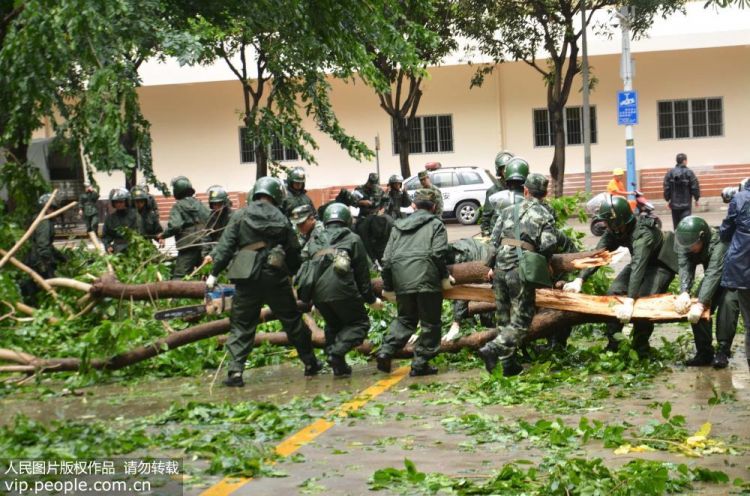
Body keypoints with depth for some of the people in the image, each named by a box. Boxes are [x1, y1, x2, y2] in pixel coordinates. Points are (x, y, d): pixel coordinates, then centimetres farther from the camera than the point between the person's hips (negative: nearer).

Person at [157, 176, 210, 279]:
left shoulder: (178, 206, -6)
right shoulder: (198, 203, 9)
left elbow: (174, 226, -18)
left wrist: (163, 235, -4)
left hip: (187, 245, -5)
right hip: (203, 243, 6)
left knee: (179, 275, -7)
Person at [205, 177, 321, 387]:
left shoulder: (240, 216, 4)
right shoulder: (282, 220, 7)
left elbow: (226, 245, -2)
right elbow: (294, 253, 11)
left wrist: (214, 273, 1)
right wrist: (295, 274, 27)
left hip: (247, 278, -1)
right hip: (276, 277, 1)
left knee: (241, 326, 5)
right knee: (292, 321, 14)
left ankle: (235, 371, -6)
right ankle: (310, 363, 24)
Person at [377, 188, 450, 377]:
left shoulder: (399, 226, 21)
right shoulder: (436, 224, 8)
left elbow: (387, 259, 17)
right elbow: (439, 253, -8)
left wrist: (388, 287, 22)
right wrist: (445, 276, 3)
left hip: (402, 281, 5)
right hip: (426, 279, -5)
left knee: (405, 319, 21)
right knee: (430, 322, 7)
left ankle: (386, 352, 5)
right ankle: (420, 364, 4)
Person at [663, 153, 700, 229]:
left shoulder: (670, 173, 1)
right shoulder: (689, 173, -8)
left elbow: (666, 188, 0)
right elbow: (695, 187, -7)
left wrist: (668, 200, 10)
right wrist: (696, 199, 6)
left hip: (674, 204, 3)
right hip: (686, 204, -3)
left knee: (676, 226, 12)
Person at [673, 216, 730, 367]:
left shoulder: (719, 243, -40)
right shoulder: (686, 243, -21)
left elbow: (713, 274, -49)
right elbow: (685, 268, -33)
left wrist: (700, 304, -58)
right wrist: (684, 292, -51)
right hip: (713, 279, 6)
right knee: (696, 310, -9)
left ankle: (723, 352, -20)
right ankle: (704, 352, -1)